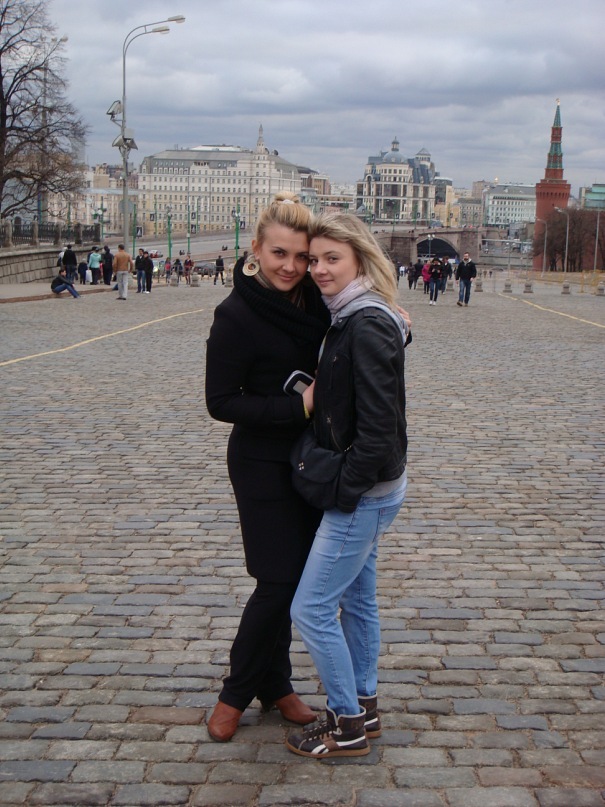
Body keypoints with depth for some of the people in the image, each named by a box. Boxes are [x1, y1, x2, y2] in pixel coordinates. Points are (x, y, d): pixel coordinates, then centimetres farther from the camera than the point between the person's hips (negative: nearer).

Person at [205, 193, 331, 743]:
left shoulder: (313, 302, 0)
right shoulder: (238, 315, -17)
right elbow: (221, 401, -16)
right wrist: (298, 407, -22)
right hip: (263, 465, -6)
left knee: (294, 576, 13)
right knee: (279, 580, -2)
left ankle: (275, 684, 29)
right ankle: (236, 693, 18)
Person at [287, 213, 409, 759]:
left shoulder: (367, 326, -22)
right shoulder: (350, 318, 8)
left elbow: (378, 426, -24)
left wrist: (345, 490, -19)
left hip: (364, 493, -10)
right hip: (366, 488, 10)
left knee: (311, 608, -2)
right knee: (357, 598, 20)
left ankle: (348, 727, 13)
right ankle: (364, 707, 35)